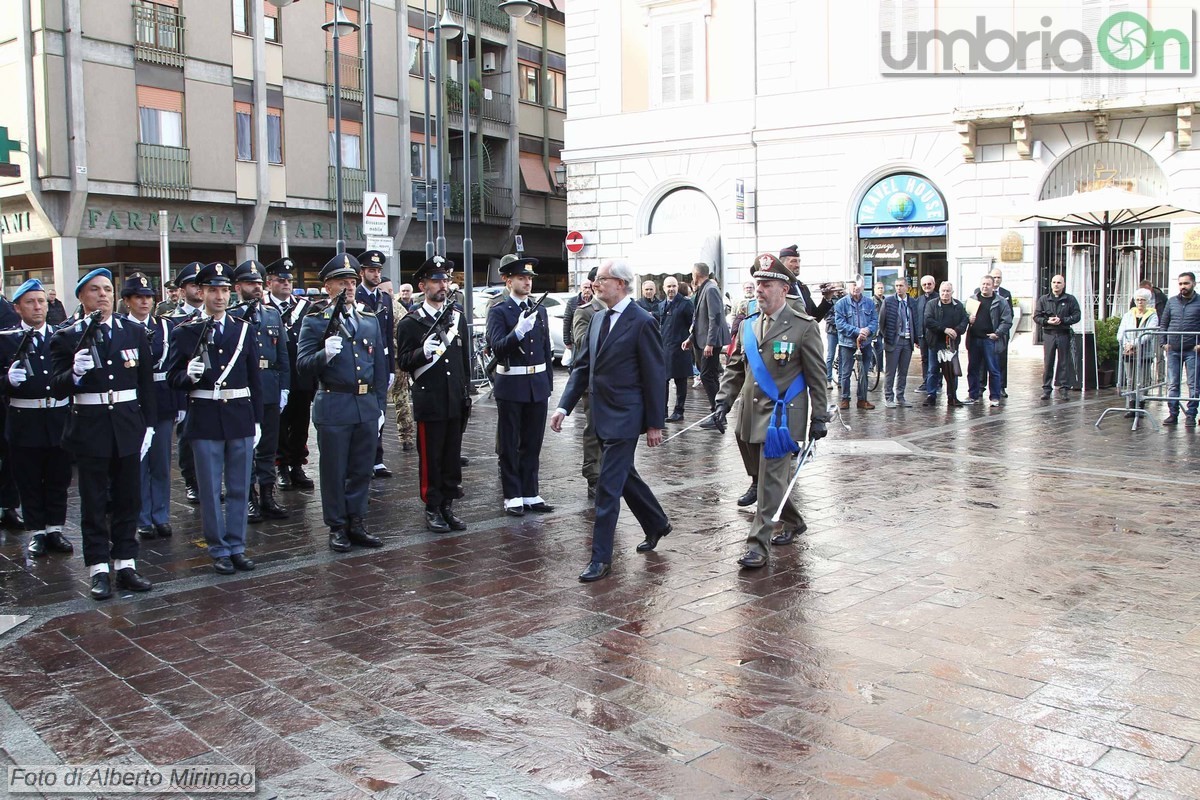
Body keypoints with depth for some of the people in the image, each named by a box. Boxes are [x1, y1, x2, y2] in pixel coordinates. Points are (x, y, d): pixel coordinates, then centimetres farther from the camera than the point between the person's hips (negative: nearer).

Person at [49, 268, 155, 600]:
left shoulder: (134, 333, 6)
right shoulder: (65, 338, -1)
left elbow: (146, 383, 9)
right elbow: (57, 389, -5)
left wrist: (148, 424, 5)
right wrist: (75, 373, -25)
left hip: (128, 428, 2)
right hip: (89, 429, -2)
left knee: (128, 499, 9)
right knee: (94, 503, 5)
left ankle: (125, 565, 19)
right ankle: (99, 571, 13)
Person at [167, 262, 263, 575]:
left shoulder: (245, 329, 8)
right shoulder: (186, 332, 0)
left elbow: (255, 378, 10)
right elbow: (173, 378, 1)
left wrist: (257, 420, 7)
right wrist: (189, 375, -22)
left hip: (240, 417, 2)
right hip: (205, 419, -2)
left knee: (239, 488, 9)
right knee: (210, 490, 4)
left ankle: (237, 547, 20)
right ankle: (219, 550, 15)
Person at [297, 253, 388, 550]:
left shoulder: (371, 320, 12)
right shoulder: (314, 321, -1)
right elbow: (303, 366, -8)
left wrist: (380, 406, 12)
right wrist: (324, 354, -28)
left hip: (367, 407, 4)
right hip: (334, 407, -4)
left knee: (362, 470, 11)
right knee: (334, 472, 5)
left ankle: (357, 523, 23)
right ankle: (338, 528, 16)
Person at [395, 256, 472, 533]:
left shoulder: (458, 316, 12)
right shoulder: (410, 322, -3)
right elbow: (403, 362, -6)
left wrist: (467, 393, 14)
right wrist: (423, 352, -25)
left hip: (456, 401, 5)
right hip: (429, 401, -4)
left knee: (453, 457, 9)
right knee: (431, 458, 2)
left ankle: (448, 506, 19)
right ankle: (432, 509, 12)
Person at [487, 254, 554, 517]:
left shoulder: (540, 310, 12)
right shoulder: (498, 311, -5)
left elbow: (547, 350, 15)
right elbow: (497, 347, -17)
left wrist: (548, 383, 12)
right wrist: (519, 331, -32)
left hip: (538, 386, 5)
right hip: (511, 387, -5)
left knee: (532, 443, 11)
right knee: (509, 445, 4)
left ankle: (530, 494, 20)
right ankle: (512, 496, 13)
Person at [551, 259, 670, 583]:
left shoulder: (642, 322, -13)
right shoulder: (598, 320, 10)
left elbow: (655, 376, -12)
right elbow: (582, 367, 12)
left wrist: (654, 423, -11)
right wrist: (564, 406, 4)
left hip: (624, 416, -8)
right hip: (602, 415, 8)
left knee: (609, 484, -6)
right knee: (624, 476, 20)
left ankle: (601, 556, 2)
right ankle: (657, 524, 41)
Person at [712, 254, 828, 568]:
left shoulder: (804, 326, -7)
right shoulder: (747, 325, 8)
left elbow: (815, 376, -5)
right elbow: (734, 368, 13)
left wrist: (818, 417, -5)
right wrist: (723, 401, 1)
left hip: (783, 415, -6)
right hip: (751, 414, 6)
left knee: (771, 480, -8)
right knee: (768, 476, 17)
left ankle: (759, 544, -3)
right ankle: (793, 522, 38)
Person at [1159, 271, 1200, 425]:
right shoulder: (1171, 302, 11)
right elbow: (1163, 324, 15)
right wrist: (1164, 343, 6)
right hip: (1173, 349, 3)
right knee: (1172, 384, 4)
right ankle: (1173, 414, 9)